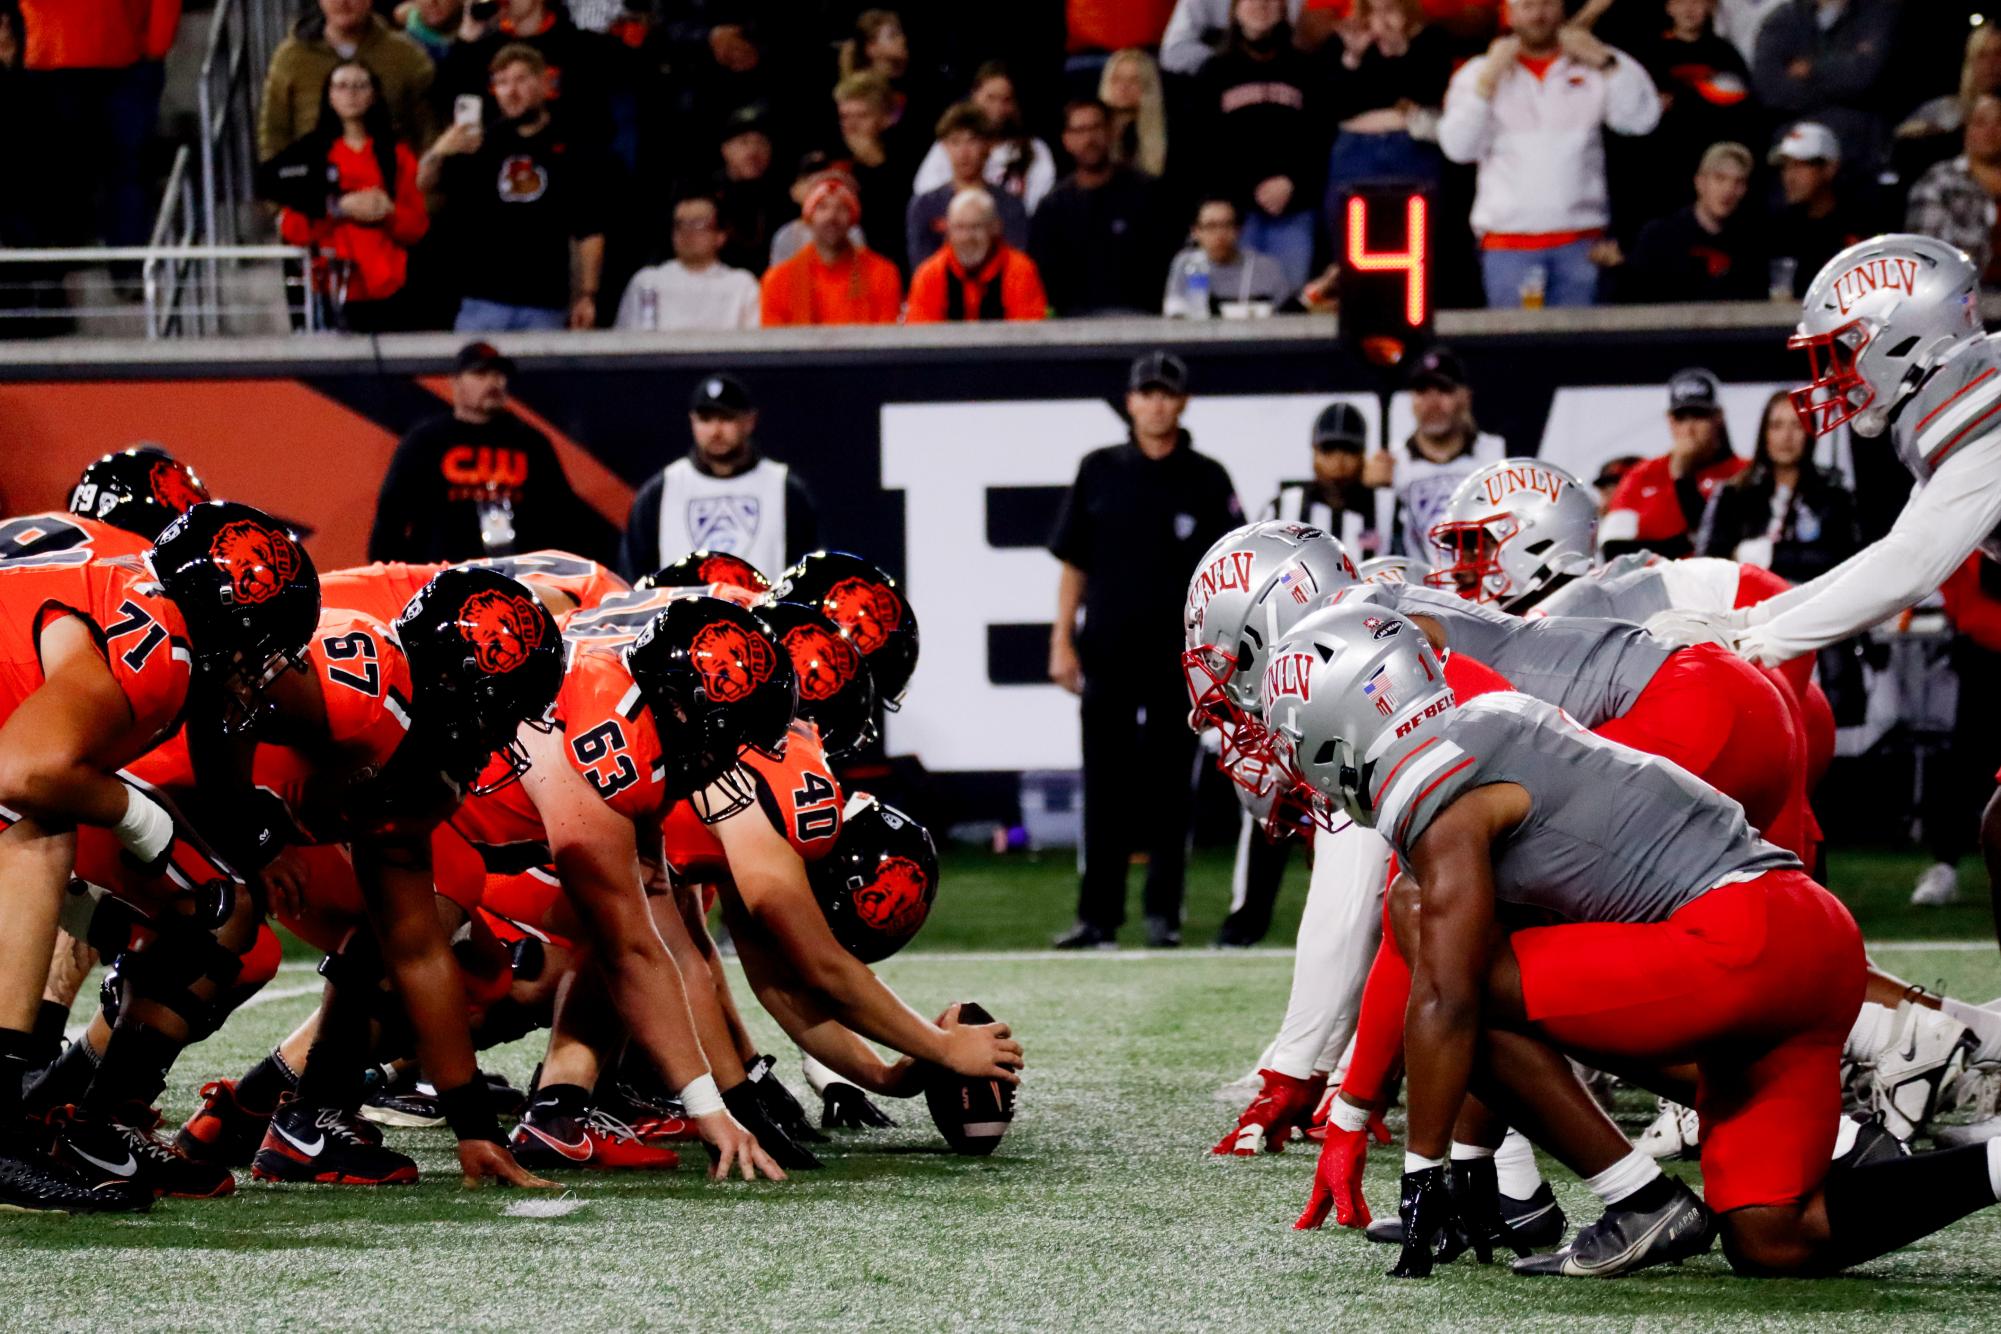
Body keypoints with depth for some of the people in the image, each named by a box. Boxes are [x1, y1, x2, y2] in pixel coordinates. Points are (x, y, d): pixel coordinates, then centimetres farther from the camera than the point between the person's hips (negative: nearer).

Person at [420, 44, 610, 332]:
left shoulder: (574, 155, 4)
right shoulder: (480, 145, 9)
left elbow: (589, 233, 3)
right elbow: (424, 183, 3)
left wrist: (587, 296, -4)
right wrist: (439, 153, -19)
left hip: (546, 308, -1)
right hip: (481, 304, 1)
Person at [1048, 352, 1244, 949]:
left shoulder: (1206, 479, 4)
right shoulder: (1100, 471, 7)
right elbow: (1073, 563, 9)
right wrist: (1062, 643, 3)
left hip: (1178, 653, -1)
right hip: (1107, 651, 1)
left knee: (1170, 786, 2)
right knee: (1104, 786, 1)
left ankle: (1163, 914, 8)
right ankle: (1098, 916, 3)